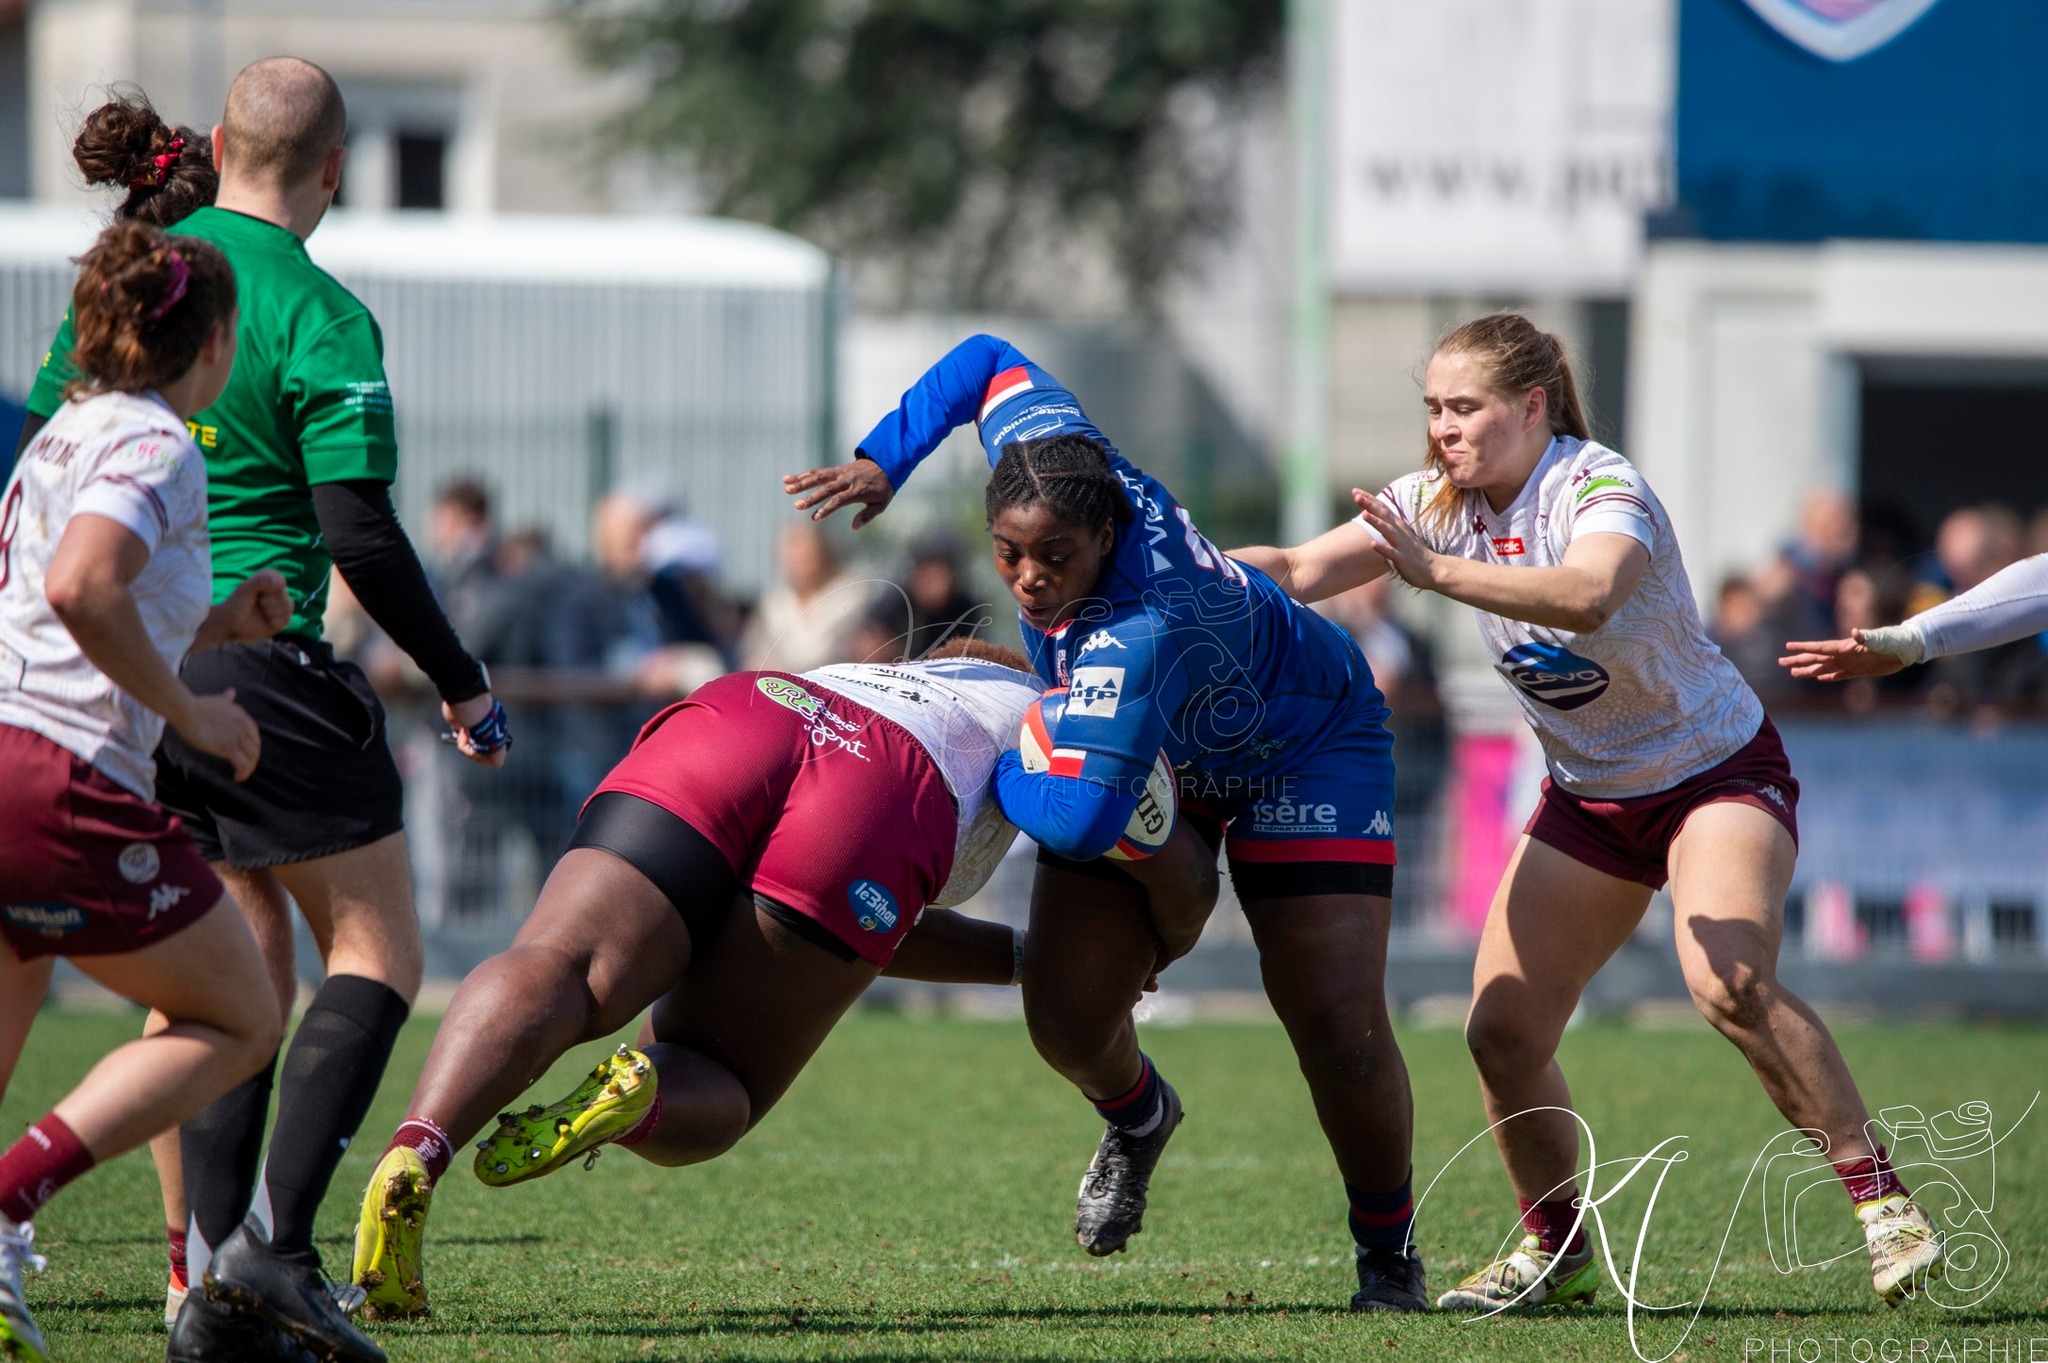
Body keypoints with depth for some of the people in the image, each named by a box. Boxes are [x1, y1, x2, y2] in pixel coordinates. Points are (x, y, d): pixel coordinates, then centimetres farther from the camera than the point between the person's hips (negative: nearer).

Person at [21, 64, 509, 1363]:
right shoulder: (320, 319, -12)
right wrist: (462, 683, -4)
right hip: (255, 668, -7)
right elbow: (362, 534, -15)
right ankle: (277, 1237, -13)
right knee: (377, 949, 2)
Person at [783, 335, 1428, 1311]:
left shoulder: (1138, 634, -45)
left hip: (1306, 749, -7)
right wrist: (882, 463, -12)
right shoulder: (1062, 461, -25)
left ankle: (1386, 1245, 11)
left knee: (1340, 1032, -15)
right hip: (1162, 762, 7)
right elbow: (988, 360, -4)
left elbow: (1079, 821, -47)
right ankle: (1137, 1119, 29)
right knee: (1066, 1013, -7)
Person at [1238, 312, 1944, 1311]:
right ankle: (1558, 1252, 16)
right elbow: (1302, 572, -10)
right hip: (1589, 797, 7)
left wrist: (1438, 572, -54)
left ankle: (1883, 1205, -23)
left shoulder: (1601, 487, -24)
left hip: (1720, 771, -7)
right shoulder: (1439, 500, -4)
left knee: (1730, 985, -31)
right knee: (1501, 1034, -4)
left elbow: (1588, 594, -46)